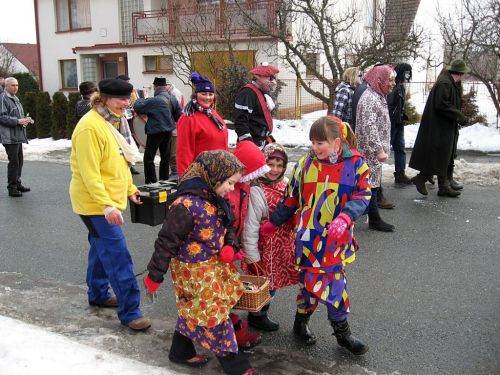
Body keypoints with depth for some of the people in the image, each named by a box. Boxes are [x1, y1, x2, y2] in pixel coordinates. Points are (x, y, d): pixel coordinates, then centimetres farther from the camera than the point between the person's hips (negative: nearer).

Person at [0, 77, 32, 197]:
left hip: (18, 136, 10)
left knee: (19, 160, 15)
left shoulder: (15, 98, 19)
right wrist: (18, 121, -20)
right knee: (14, 161, -8)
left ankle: (17, 183, 26)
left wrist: (25, 120, 10)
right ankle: (12, 187, 0)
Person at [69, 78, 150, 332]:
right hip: (95, 204, -10)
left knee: (102, 249, 22)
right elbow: (89, 173, -24)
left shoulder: (115, 123, 9)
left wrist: (130, 189, 15)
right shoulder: (90, 127, -21)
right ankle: (129, 312, -1)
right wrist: (106, 205, -29)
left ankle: (98, 294, 39)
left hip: (110, 201, 10)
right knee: (118, 257, -9)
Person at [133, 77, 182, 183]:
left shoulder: (153, 101, -20)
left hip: (155, 132, -7)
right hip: (168, 131, 7)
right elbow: (179, 115, 5)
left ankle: (151, 182, 0)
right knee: (165, 157, 17)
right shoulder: (173, 99, 0)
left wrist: (140, 99, 6)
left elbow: (137, 107, -14)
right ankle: (164, 180, 25)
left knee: (149, 157, 1)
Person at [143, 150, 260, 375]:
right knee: (212, 315, 2)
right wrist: (155, 276, -15)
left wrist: (229, 246, -4)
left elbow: (223, 228, 16)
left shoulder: (215, 200, 0)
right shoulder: (187, 205, -28)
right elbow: (167, 242, -22)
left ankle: (181, 352, 41)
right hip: (193, 270, -9)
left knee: (193, 312, 22)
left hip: (213, 265, 9)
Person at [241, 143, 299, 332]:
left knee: (273, 280, 18)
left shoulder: (286, 184, 0)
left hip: (283, 245, 7)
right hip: (265, 247, -7)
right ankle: (257, 316, 30)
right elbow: (250, 226, -19)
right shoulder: (256, 191, -21)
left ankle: (260, 313, 39)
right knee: (265, 282, 6)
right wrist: (252, 256, -18)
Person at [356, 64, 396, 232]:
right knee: (371, 183, -3)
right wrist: (379, 150, -25)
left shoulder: (378, 96, 15)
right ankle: (374, 220, 4)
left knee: (372, 182, 15)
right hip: (370, 151, -10)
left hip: (374, 151, 10)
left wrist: (382, 148, 24)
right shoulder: (369, 98, -18)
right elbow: (369, 128, -25)